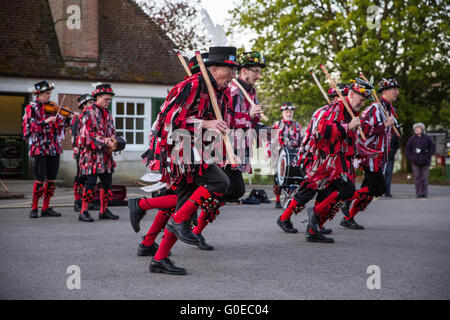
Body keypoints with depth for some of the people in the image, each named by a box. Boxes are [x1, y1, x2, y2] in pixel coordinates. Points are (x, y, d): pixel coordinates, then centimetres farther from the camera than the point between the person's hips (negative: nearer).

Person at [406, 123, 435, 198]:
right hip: (415, 162, 0)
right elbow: (408, 149, 11)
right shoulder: (412, 138, 5)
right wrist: (411, 157, -1)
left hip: (425, 162, 0)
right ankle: (418, 193, 4)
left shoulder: (427, 138, 4)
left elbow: (433, 148, 8)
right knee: (417, 177, 0)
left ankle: (425, 193, 6)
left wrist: (428, 156, -3)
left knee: (425, 178, 0)